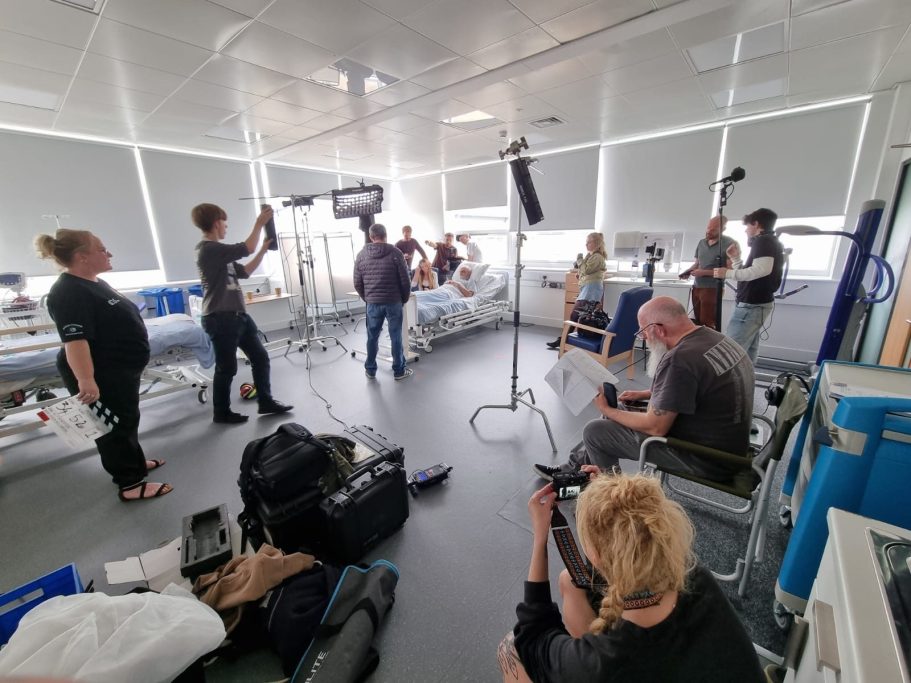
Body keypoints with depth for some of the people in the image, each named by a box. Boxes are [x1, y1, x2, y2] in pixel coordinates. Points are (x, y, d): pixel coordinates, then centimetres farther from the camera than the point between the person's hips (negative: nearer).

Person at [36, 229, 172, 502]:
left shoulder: (96, 283, 9)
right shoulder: (69, 293, -23)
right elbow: (75, 340, -32)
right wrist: (85, 380, -39)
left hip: (120, 369, 10)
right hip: (102, 375, -10)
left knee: (127, 420, 22)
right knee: (115, 426, 2)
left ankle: (134, 462, 40)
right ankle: (130, 484, 14)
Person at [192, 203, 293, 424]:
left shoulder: (218, 250, 17)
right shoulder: (208, 249, -13)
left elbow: (244, 271, 21)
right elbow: (246, 248, -19)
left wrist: (264, 250, 16)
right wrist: (259, 223, -7)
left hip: (238, 315, 9)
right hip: (220, 318, -9)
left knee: (260, 357, 10)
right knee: (227, 367, 2)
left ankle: (266, 401, 21)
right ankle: (221, 413, 19)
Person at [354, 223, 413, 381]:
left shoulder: (361, 255, 3)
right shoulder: (395, 253, -5)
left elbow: (357, 283, 7)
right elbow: (405, 280, -6)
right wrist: (405, 299, 8)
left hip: (373, 303, 2)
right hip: (393, 302, -2)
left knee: (372, 337, 13)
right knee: (396, 337, 5)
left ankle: (370, 370, 25)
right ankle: (399, 371, 15)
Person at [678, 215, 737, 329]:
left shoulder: (730, 244, -8)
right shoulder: (701, 243, 12)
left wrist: (704, 272, -17)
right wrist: (687, 271, -1)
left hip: (712, 289, -6)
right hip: (696, 287, 7)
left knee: (707, 324, -7)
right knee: (698, 321, 10)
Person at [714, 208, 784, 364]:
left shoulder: (764, 241, -9)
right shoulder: (772, 244, 23)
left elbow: (762, 269, -26)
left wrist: (728, 273, -20)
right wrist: (735, 258, 16)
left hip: (752, 304, -11)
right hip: (757, 303, 11)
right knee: (748, 347, 13)